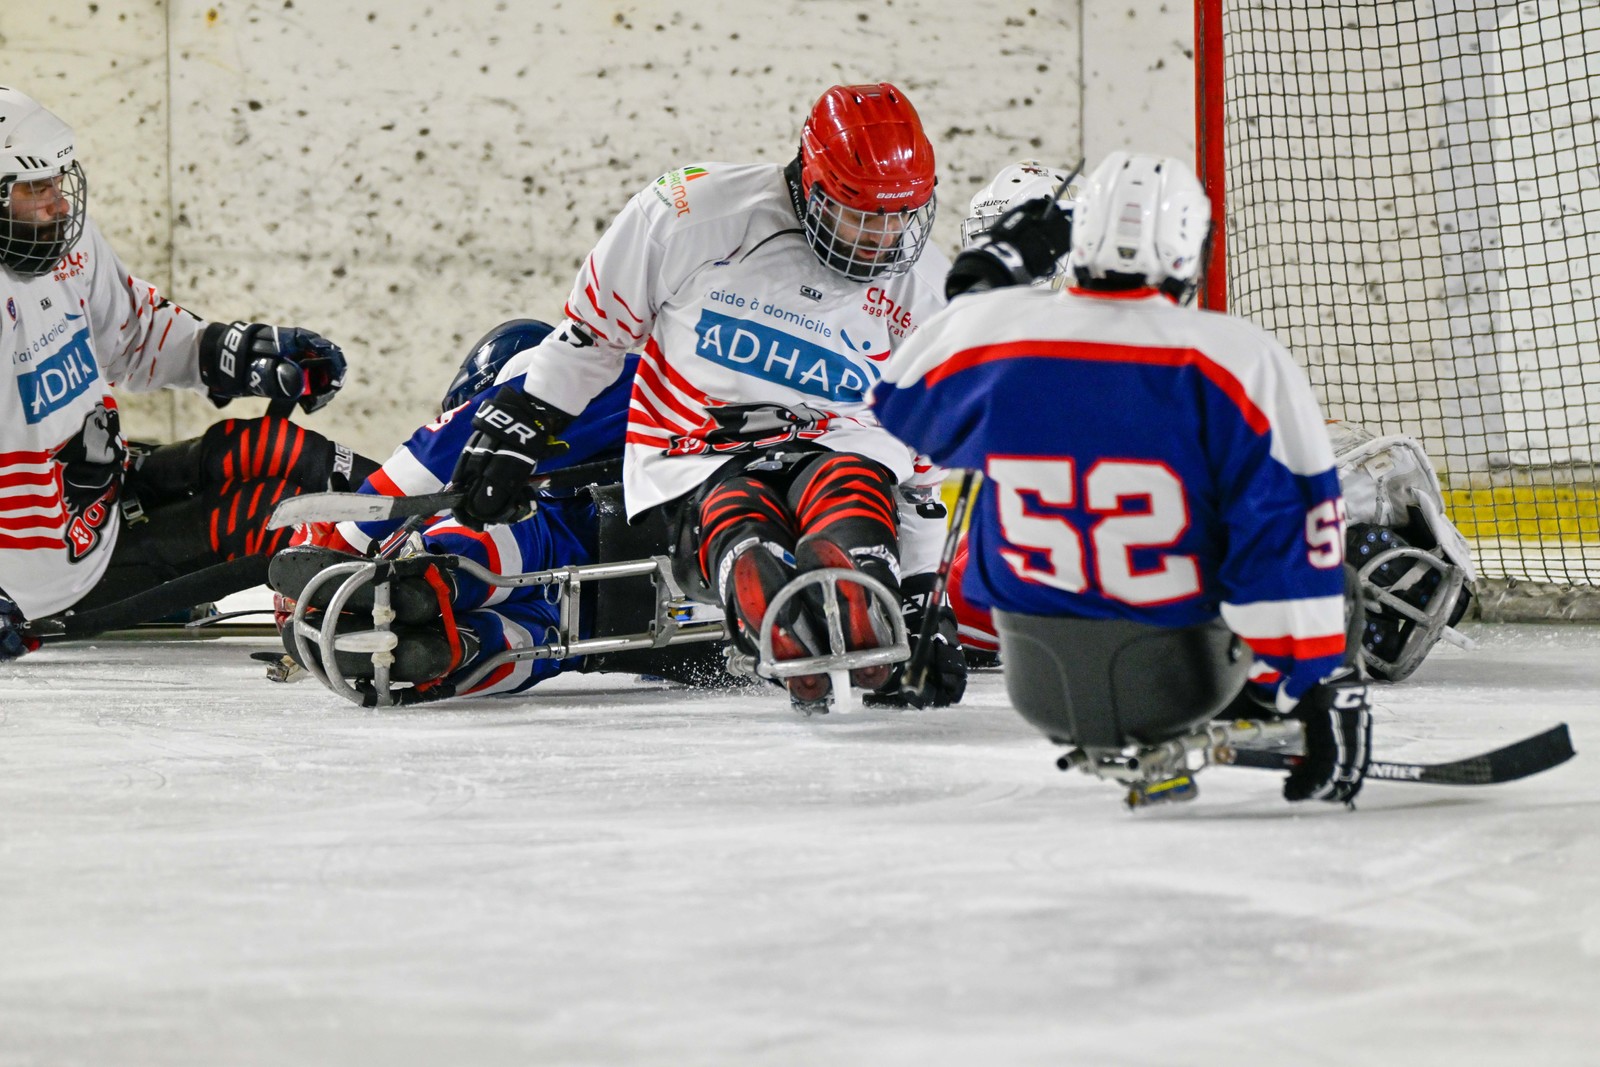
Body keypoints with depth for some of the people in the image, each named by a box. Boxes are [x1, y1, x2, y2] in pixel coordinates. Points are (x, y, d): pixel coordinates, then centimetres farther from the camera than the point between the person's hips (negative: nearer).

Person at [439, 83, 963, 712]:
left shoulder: (924, 289, 3)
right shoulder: (697, 212, -9)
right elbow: (588, 332, 6)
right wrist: (513, 426, 5)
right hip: (697, 460, -2)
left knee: (853, 488, -36)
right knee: (741, 529, -38)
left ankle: (865, 627, -66)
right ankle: (802, 656, -67)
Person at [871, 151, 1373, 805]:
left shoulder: (993, 334, -8)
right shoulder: (1239, 361, -16)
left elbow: (902, 400, 16)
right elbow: (1288, 537, -15)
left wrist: (984, 276, 25)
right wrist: (1324, 688, -11)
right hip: (1180, 673, -2)